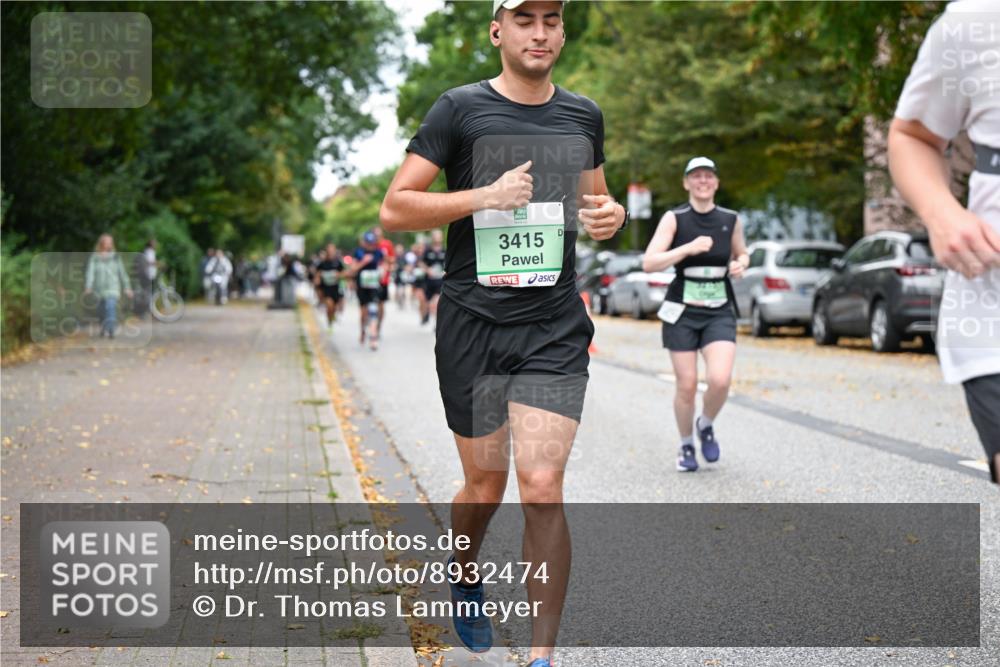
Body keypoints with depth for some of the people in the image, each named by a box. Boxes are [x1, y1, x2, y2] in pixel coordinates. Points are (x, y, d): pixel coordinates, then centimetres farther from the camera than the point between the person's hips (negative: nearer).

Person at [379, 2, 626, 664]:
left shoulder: (584, 115, 11)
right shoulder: (461, 109, -2)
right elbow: (394, 209, -5)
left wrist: (611, 215, 2)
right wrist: (486, 196, -16)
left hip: (555, 329, 2)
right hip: (473, 324, -2)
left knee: (543, 487, -9)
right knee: (486, 485, 10)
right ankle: (465, 581, 43)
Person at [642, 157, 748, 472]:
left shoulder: (731, 220, 4)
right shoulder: (674, 219, -5)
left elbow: (742, 254, 22)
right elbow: (649, 262, -14)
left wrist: (740, 264, -2)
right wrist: (688, 248, -24)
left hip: (720, 313, 2)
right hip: (682, 312, -2)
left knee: (720, 380, -17)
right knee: (687, 386, 0)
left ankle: (706, 425, 16)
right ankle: (686, 445, 26)